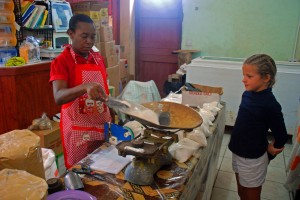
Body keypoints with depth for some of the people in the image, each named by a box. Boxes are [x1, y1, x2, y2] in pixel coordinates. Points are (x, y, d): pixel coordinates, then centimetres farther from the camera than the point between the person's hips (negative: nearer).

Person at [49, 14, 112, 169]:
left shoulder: (98, 58, 6)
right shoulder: (61, 61, -12)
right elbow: (58, 97, -24)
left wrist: (110, 118, 10)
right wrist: (85, 87, -42)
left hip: (102, 126, 5)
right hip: (78, 130, -5)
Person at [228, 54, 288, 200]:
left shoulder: (270, 104, -24)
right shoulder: (247, 94, -4)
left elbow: (281, 137, -16)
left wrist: (270, 150, 0)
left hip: (252, 160, -6)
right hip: (238, 153, 6)